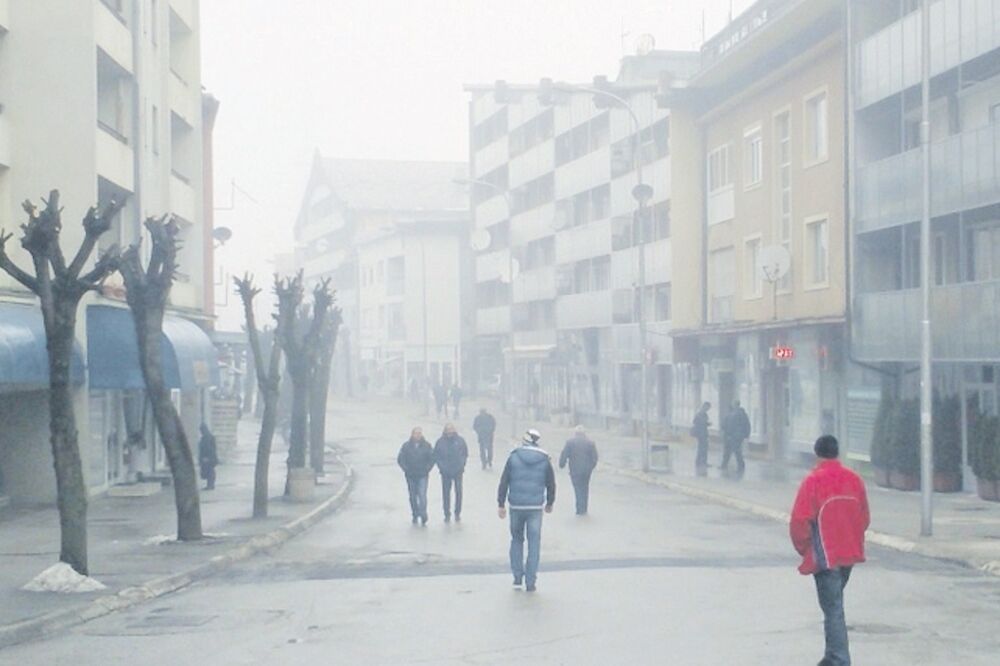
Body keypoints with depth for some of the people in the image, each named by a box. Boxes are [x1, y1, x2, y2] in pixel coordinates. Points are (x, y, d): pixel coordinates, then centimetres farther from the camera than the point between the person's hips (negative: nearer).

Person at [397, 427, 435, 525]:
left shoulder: (426, 445, -1)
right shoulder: (406, 446, -1)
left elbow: (432, 458, 4)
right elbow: (400, 459, 3)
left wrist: (427, 469, -4)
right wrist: (406, 469, -4)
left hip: (422, 475, -2)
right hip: (411, 476, 2)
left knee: (422, 495, -14)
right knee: (413, 496, 10)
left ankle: (423, 514, -17)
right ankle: (415, 515, 20)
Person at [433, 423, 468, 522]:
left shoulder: (460, 440, -2)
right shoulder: (440, 442, -4)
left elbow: (465, 453, 8)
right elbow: (436, 455, 4)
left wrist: (462, 464, 1)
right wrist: (441, 466, -4)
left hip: (458, 471, 0)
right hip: (445, 472, 0)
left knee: (458, 492, 3)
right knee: (446, 493, 3)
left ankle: (458, 514, 15)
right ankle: (447, 514, 12)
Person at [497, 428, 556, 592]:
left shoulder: (514, 457, -2)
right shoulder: (544, 459, 1)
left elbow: (504, 482, -2)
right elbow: (551, 483, 9)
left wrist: (501, 504, 4)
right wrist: (550, 503, 23)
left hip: (516, 506, 0)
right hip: (536, 507, 0)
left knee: (516, 539, 17)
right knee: (534, 543, 3)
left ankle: (517, 575, 14)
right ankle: (530, 581, 0)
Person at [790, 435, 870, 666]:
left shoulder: (813, 481, -14)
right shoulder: (854, 480, 4)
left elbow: (800, 522, -15)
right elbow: (865, 518, 11)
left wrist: (803, 548, 1)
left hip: (825, 557, -6)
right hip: (850, 553, 6)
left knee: (833, 610, -5)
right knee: (835, 605, 21)